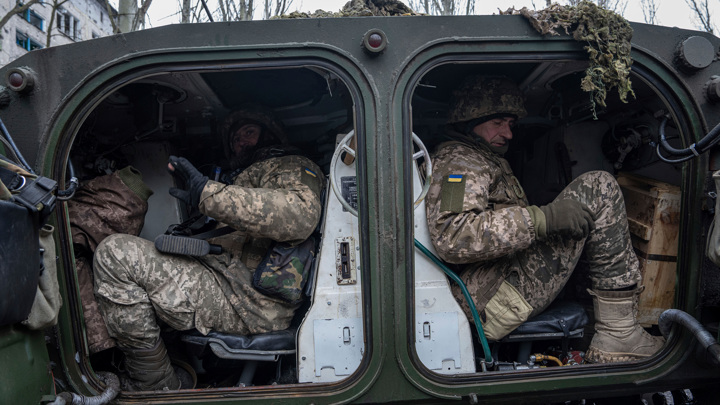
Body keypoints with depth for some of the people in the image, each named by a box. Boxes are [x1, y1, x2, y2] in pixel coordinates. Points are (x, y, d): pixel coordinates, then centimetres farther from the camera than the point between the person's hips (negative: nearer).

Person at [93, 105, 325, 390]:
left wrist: (207, 192, -23)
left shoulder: (293, 166, 4)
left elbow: (301, 215, -22)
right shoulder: (247, 177, 33)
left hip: (252, 303, -10)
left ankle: (155, 385, -8)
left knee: (115, 254, -18)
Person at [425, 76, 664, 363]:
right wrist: (542, 218, -22)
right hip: (493, 300, -10)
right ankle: (619, 336, -7)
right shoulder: (457, 160, -5)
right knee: (598, 188, -8)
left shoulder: (488, 164, 29)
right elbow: (453, 238, -22)